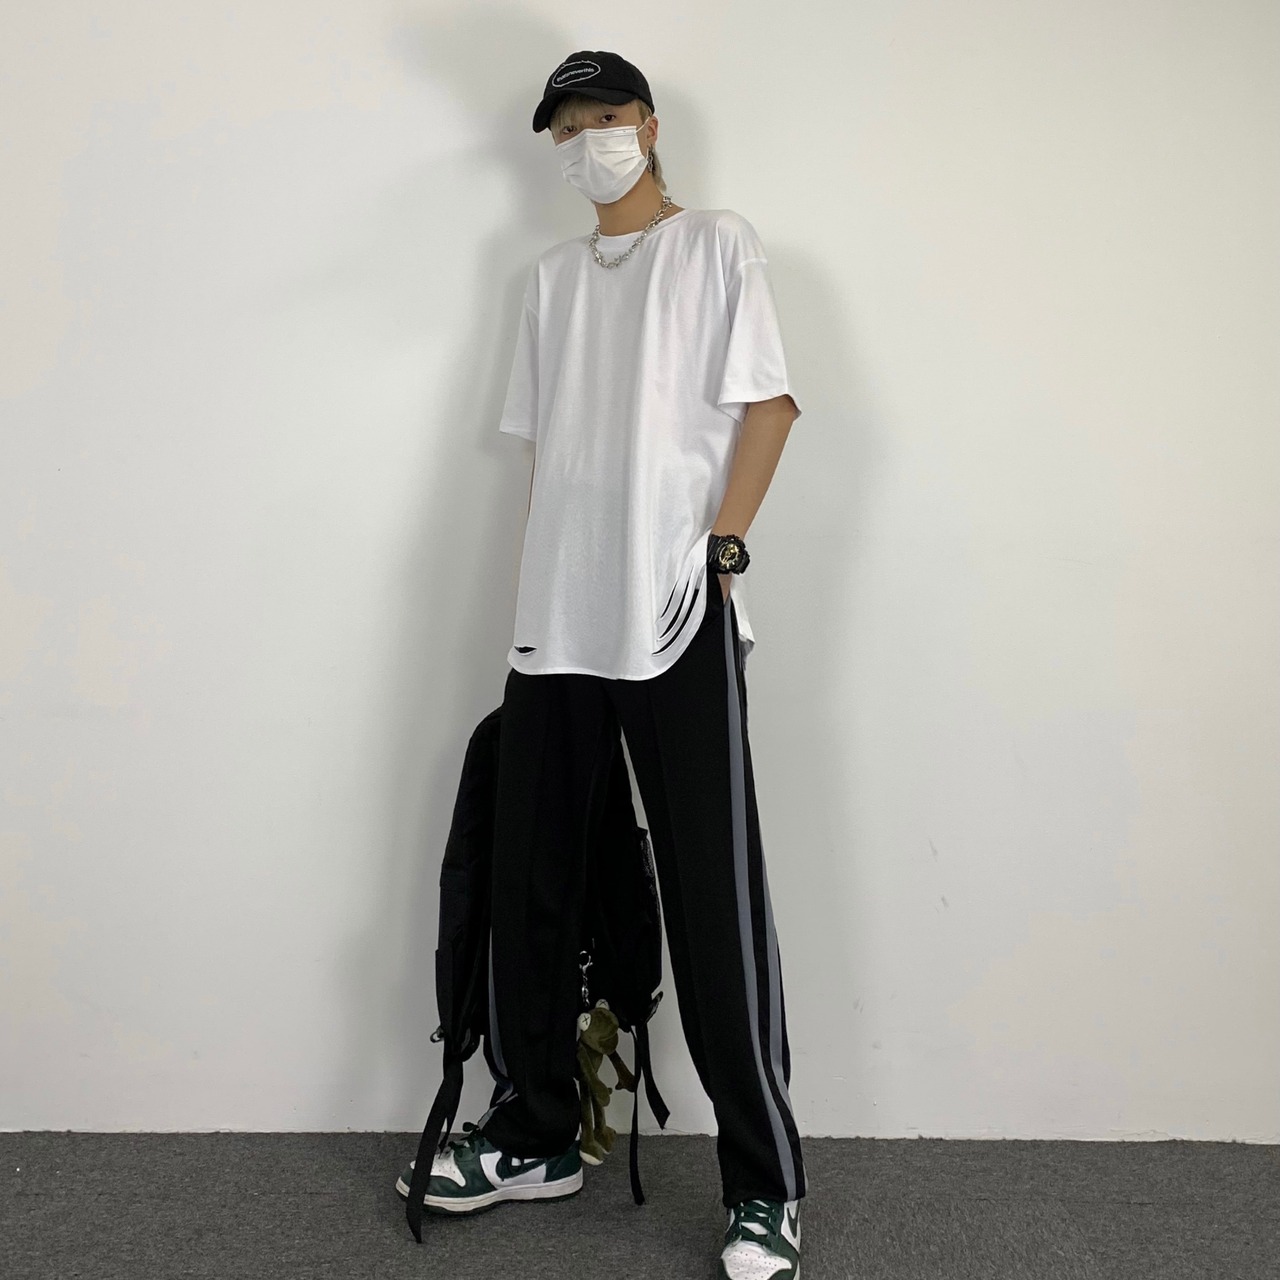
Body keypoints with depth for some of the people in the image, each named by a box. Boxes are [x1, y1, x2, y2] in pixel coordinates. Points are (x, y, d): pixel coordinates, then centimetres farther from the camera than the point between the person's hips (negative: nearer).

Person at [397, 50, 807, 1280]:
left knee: (714, 897, -6)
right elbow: (542, 444, 20)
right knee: (528, 883, 9)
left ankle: (764, 1181, 4)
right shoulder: (551, 276, 21)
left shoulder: (716, 244, 6)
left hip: (676, 620, -6)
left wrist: (719, 547, -13)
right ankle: (534, 1137, 25)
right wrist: (536, 588, 12)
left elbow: (769, 404, -2)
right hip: (554, 622, 6)